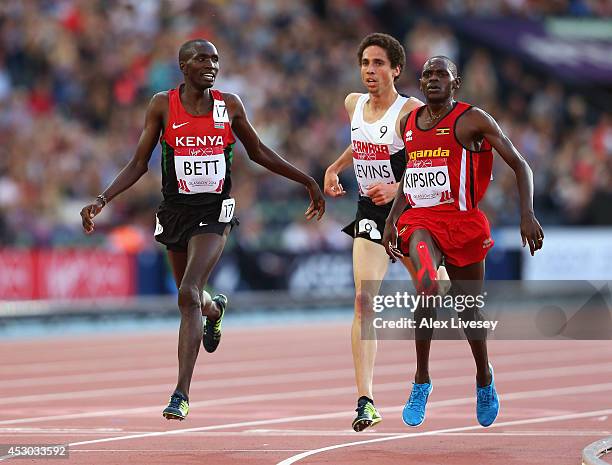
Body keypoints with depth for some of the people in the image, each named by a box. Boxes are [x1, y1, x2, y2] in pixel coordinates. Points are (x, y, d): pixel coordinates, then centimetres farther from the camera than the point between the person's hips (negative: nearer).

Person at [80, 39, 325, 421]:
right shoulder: (162, 105, -2)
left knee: (188, 294, -20)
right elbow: (139, 164, 2)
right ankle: (215, 307, 59)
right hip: (176, 212, 2)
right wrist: (102, 201, -9)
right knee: (191, 297, 17)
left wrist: (308, 181, 16)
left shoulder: (229, 104, 0)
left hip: (214, 212, -2)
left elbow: (258, 152, 13)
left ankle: (182, 394, -18)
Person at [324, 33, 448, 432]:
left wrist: (397, 189, -32)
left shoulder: (411, 112, -16)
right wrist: (334, 169, 13)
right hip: (370, 216, 4)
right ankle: (365, 402, -17)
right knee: (364, 301, -13)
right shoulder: (354, 104, 4)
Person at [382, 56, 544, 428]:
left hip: (462, 221, -2)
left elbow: (520, 165, -6)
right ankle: (422, 382, -19)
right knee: (428, 286, -28)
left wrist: (527, 214, -18)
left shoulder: (472, 119, -5)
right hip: (420, 220, 2)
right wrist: (392, 219, 18)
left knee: (469, 310, 9)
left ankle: (485, 377, 39)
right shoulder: (409, 122, 12)